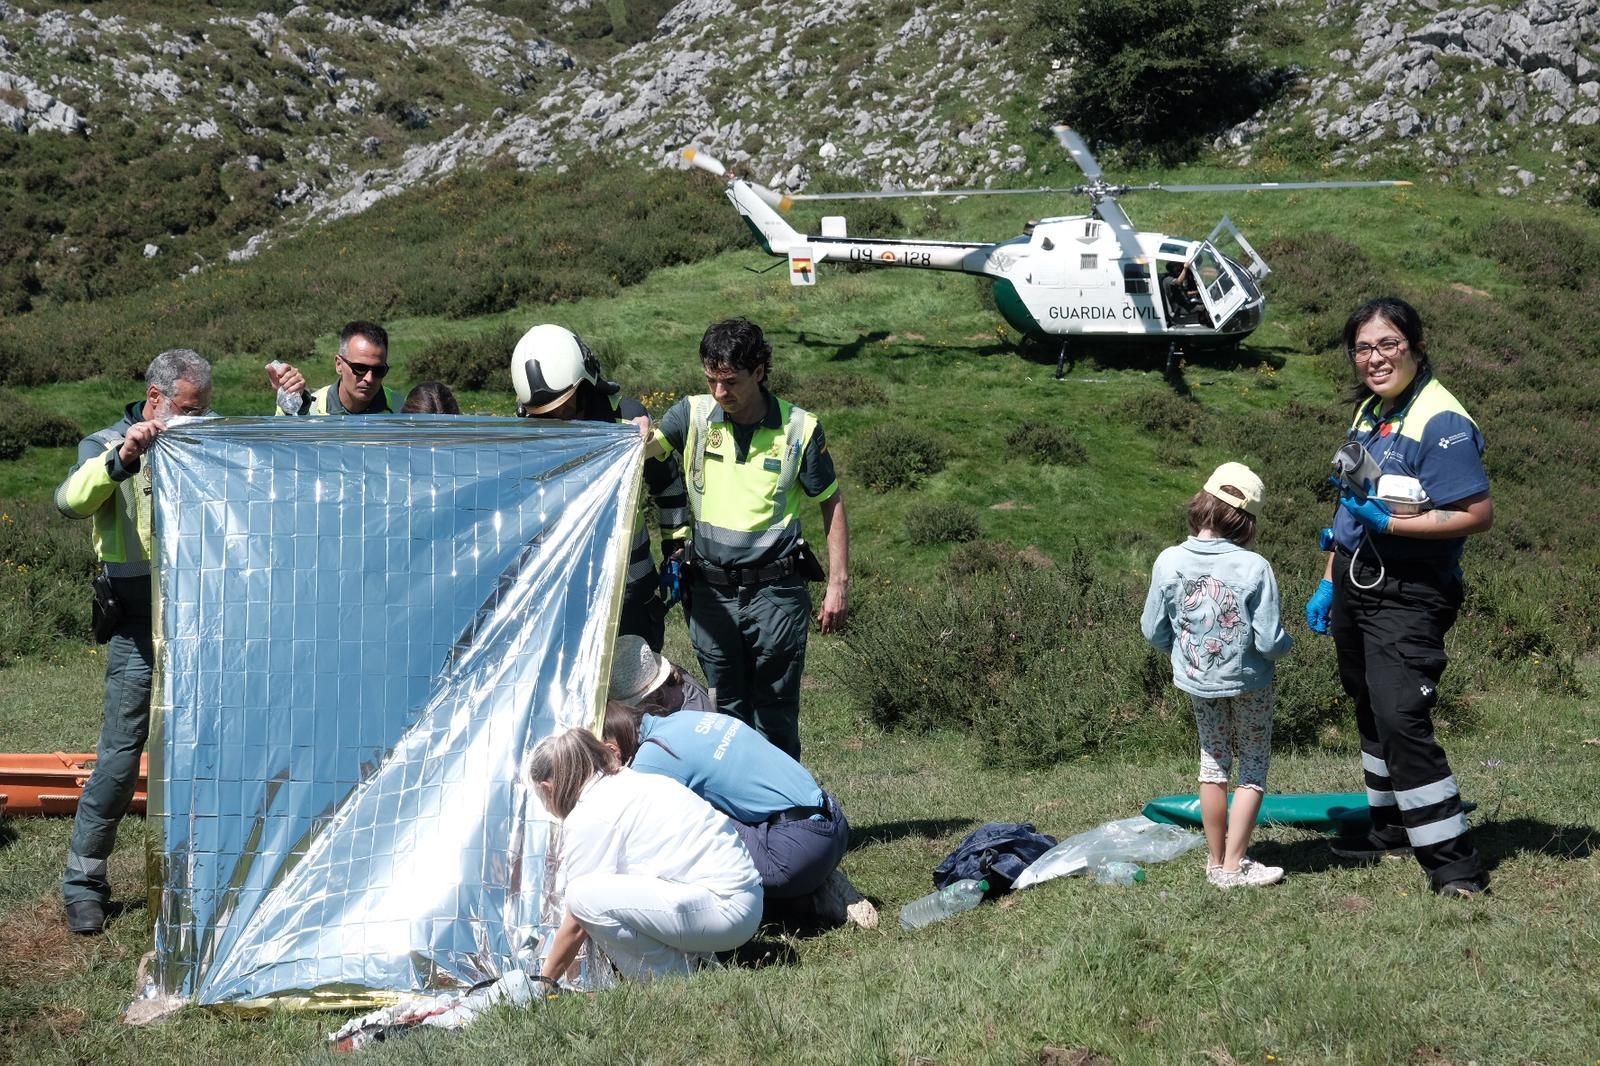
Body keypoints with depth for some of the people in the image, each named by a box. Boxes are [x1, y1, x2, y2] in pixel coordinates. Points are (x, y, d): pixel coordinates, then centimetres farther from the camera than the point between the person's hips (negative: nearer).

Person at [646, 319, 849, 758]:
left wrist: (839, 584, 0)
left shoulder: (799, 429, -4)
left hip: (775, 593, -2)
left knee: (775, 714, 4)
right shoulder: (694, 414, 0)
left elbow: (831, 503, 4)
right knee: (725, 712, 12)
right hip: (711, 591, 2)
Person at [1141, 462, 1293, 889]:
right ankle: (1233, 865, 8)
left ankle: (1216, 860, 25)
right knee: (1253, 768, 12)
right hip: (1247, 682, -3)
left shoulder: (1169, 561, -13)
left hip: (1197, 681, 3)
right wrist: (1286, 643, 2)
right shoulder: (1254, 567, -23)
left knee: (1213, 763, 19)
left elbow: (1153, 630, -4)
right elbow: (1269, 641, -21)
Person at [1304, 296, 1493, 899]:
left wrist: (1389, 523, -26)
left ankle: (1454, 864, -11)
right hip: (1354, 584, 9)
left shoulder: (1441, 421, -17)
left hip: (1407, 595, -9)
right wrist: (1329, 582, 19)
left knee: (1401, 719, -16)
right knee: (1371, 713, 16)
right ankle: (1390, 831, 30)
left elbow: (1478, 514, -22)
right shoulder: (1368, 411, 10)